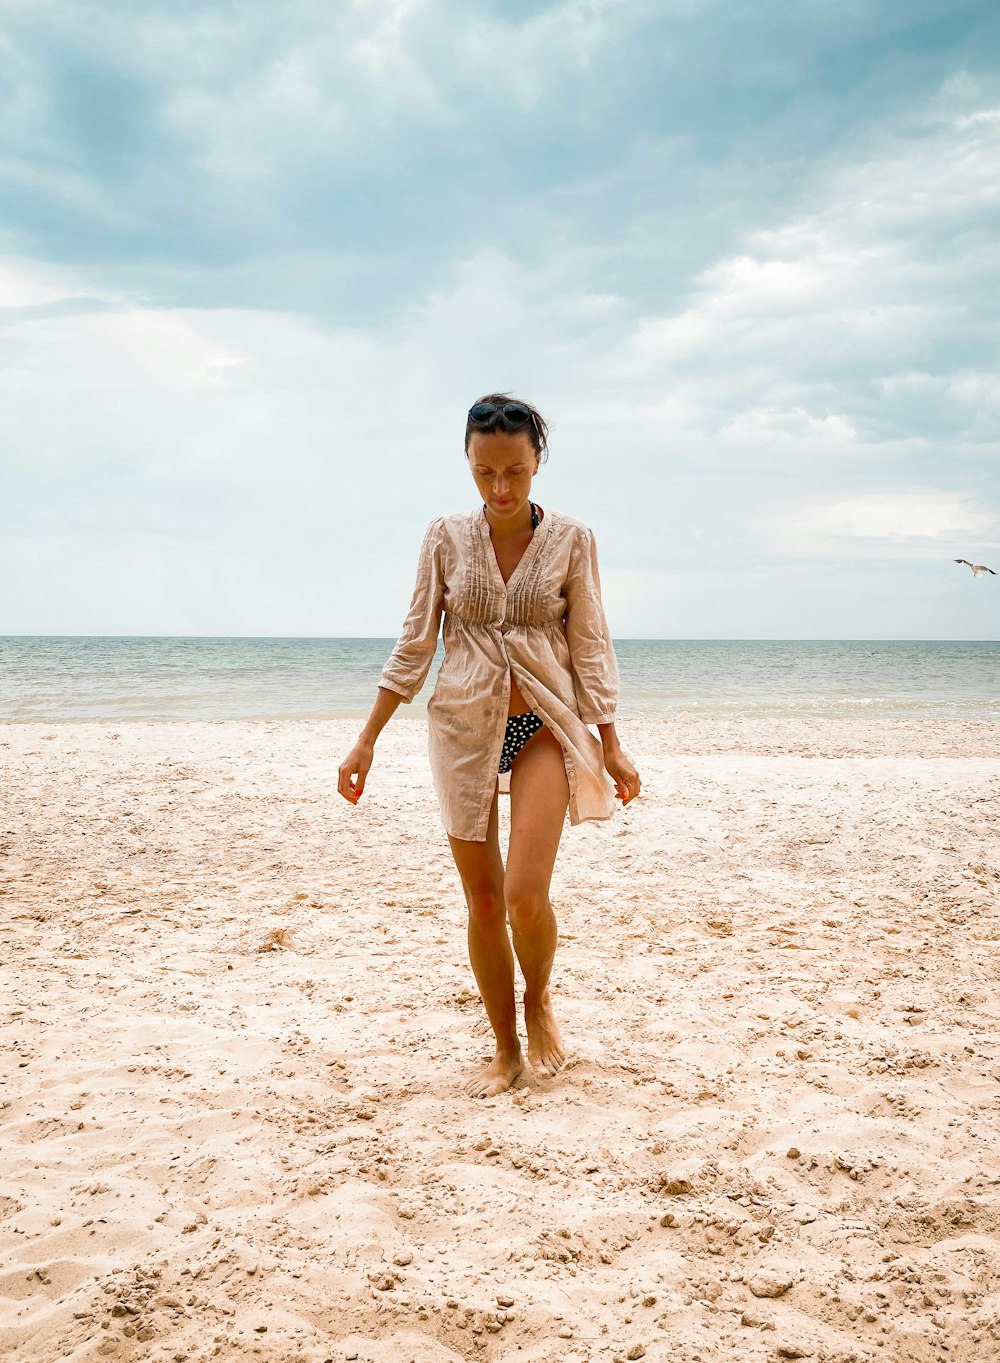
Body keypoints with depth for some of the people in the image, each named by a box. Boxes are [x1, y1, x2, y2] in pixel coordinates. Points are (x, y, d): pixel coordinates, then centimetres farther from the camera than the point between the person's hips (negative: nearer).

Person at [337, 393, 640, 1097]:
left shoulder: (571, 539, -3)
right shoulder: (446, 537, 0)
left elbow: (590, 646, 1)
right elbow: (415, 644, 4)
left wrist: (612, 746, -1)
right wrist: (367, 741, 3)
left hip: (544, 724, -2)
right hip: (463, 727, 2)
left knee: (525, 895, -14)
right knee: (482, 900, 5)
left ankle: (540, 1001, 18)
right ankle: (506, 1050, 21)